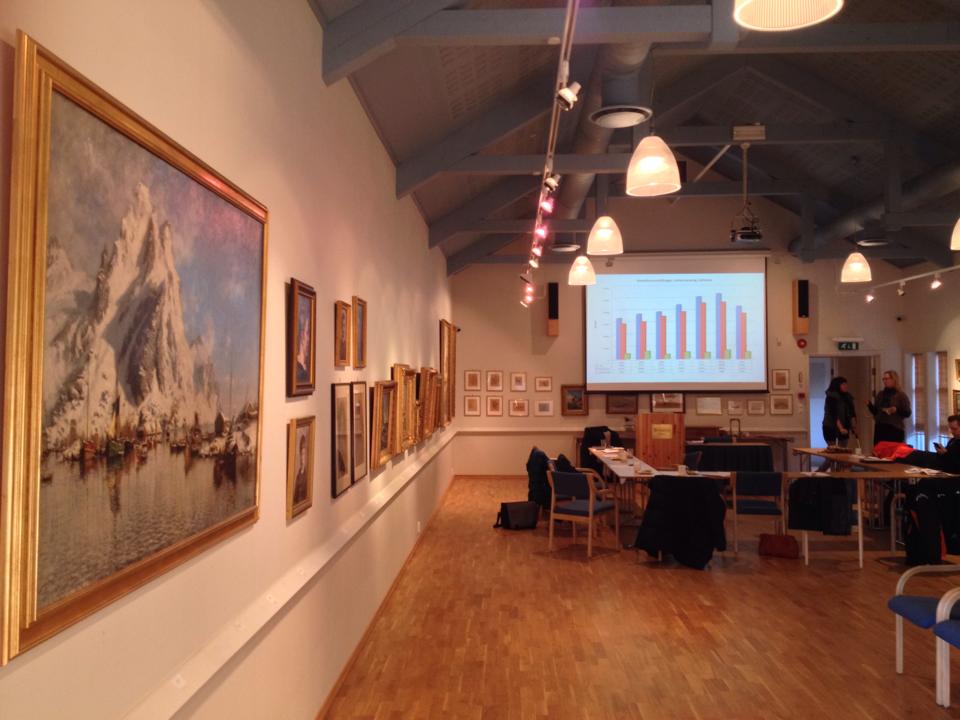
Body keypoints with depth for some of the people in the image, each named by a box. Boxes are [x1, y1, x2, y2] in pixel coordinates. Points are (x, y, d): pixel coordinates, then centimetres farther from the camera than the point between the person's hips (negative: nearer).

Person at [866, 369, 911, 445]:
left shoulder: (901, 395, 0)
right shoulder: (880, 394, 14)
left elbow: (907, 413, -3)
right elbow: (875, 412, 17)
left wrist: (897, 410, -20)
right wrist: (869, 405, 0)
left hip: (895, 430, -4)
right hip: (880, 429, 4)